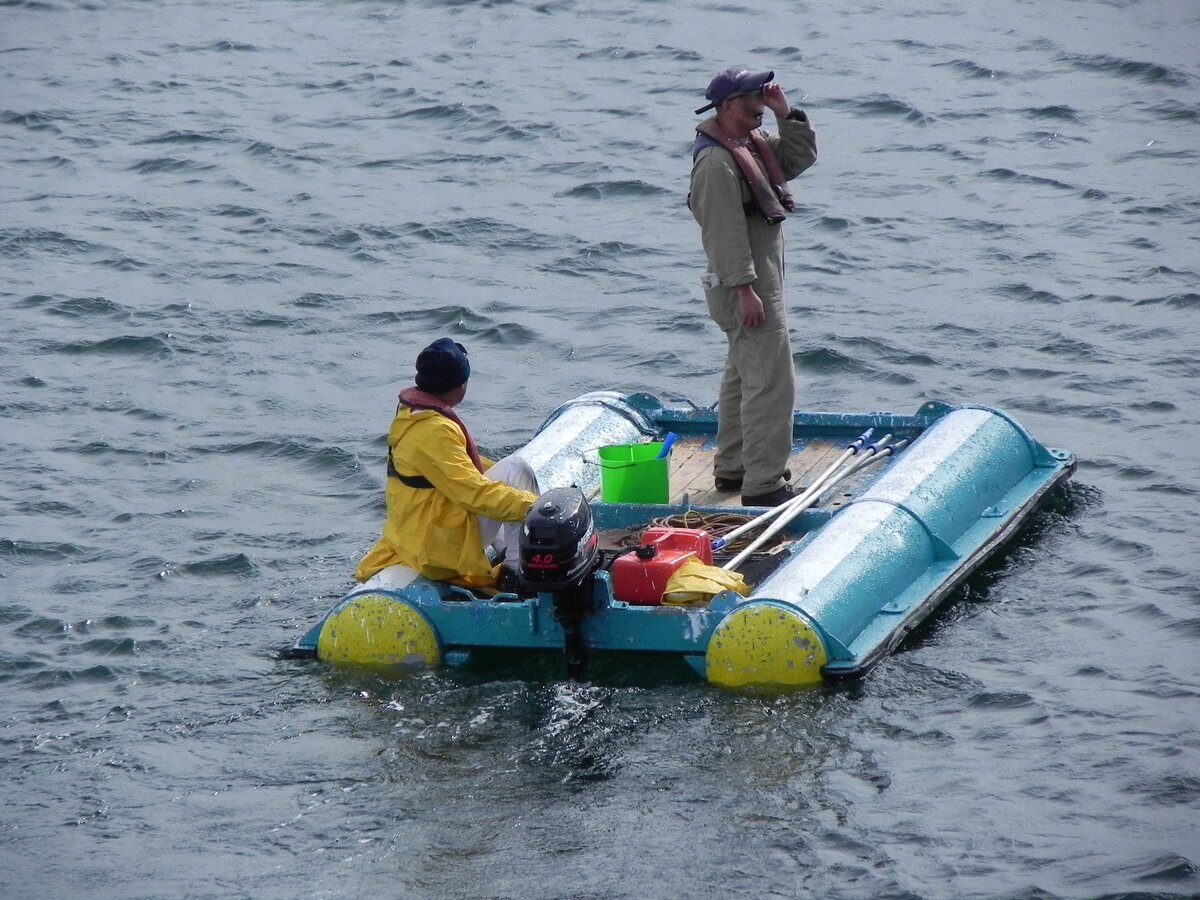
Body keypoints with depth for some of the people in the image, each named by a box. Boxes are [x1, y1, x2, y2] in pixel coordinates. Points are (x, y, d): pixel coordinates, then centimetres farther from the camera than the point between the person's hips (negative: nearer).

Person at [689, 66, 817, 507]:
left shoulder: (753, 141, 10)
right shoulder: (716, 161, -20)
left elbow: (801, 157, 15)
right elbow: (725, 232, -24)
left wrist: (786, 114, 2)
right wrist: (744, 289, -26)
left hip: (761, 277, 11)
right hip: (743, 282, -11)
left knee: (743, 375, 20)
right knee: (771, 381, -13)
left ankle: (732, 468, 31)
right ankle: (763, 484, -13)